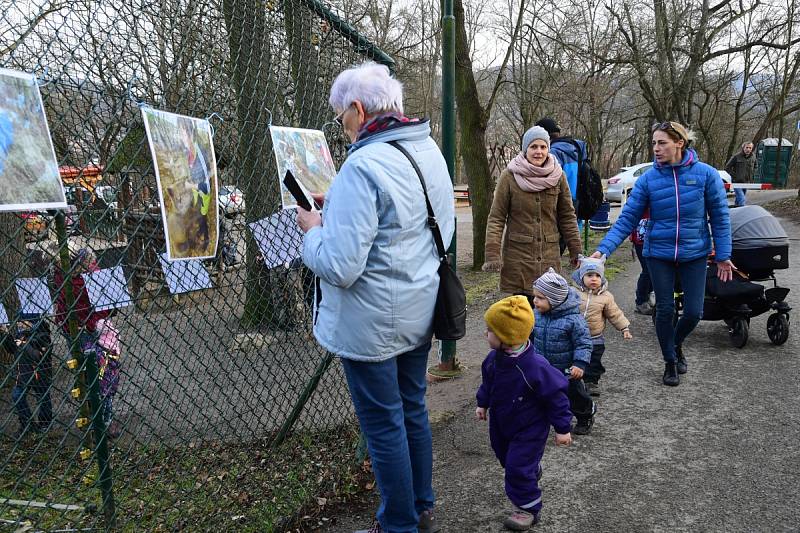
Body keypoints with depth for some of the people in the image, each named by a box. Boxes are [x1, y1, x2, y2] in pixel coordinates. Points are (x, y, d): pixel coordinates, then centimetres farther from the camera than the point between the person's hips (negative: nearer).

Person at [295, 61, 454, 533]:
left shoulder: (363, 167, -24)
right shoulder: (430, 151, 3)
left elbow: (339, 266, -28)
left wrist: (314, 229, -7)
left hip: (373, 321, -8)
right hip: (420, 310, 9)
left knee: (384, 425, 8)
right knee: (413, 410, 21)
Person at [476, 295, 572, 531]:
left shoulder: (534, 367, -35)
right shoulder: (494, 358, -15)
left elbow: (555, 395, -24)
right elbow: (488, 381, 8)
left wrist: (562, 428, -17)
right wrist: (482, 403, 17)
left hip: (529, 427, -7)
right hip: (501, 422, 8)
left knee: (517, 466, -4)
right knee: (505, 456, 26)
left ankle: (528, 508, 19)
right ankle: (532, 472, 58)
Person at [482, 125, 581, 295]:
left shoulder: (558, 176, 5)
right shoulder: (509, 176, -2)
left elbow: (567, 216, 11)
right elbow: (496, 218, -3)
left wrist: (576, 250, 8)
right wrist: (492, 254, -11)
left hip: (550, 255, 2)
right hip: (518, 254, -2)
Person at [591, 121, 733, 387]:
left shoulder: (705, 174, -9)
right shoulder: (648, 179, -8)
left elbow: (720, 216, -1)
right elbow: (627, 219, -9)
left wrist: (723, 255, -1)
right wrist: (603, 249, -19)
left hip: (694, 254, 0)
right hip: (659, 254, 0)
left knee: (693, 312, 2)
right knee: (665, 310, 5)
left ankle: (676, 344, 35)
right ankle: (670, 362, 27)